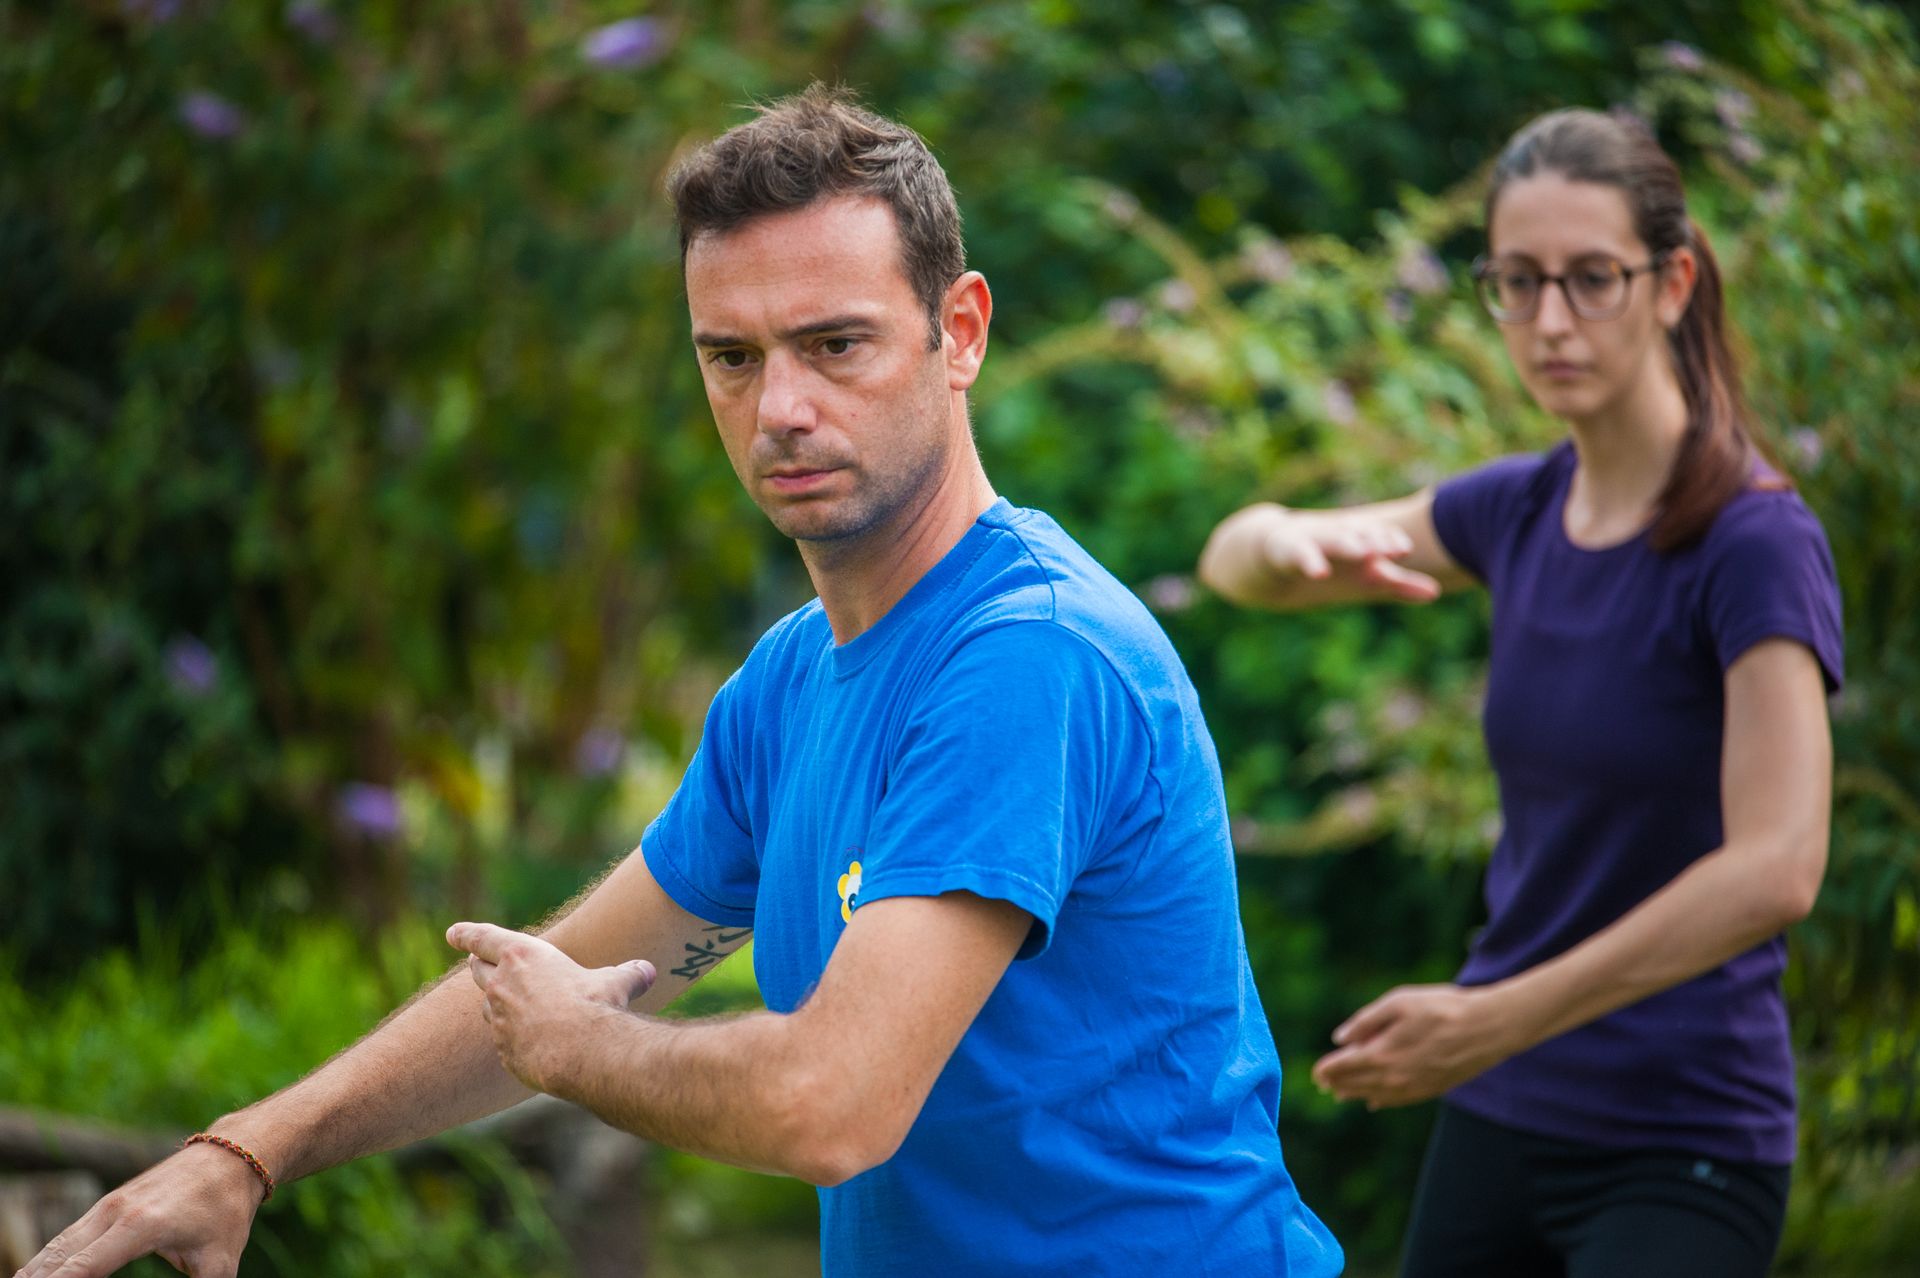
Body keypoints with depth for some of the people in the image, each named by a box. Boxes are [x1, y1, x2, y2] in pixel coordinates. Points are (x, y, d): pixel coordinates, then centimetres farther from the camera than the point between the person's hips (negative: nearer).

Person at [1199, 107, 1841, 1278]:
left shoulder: (1756, 540, -15)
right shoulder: (1521, 511, 4)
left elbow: (1776, 869, -25)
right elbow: (1232, 561, 12)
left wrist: (1497, 1021, -25)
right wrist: (1287, 541, -13)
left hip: (1681, 1151, -6)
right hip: (1499, 1123, 6)